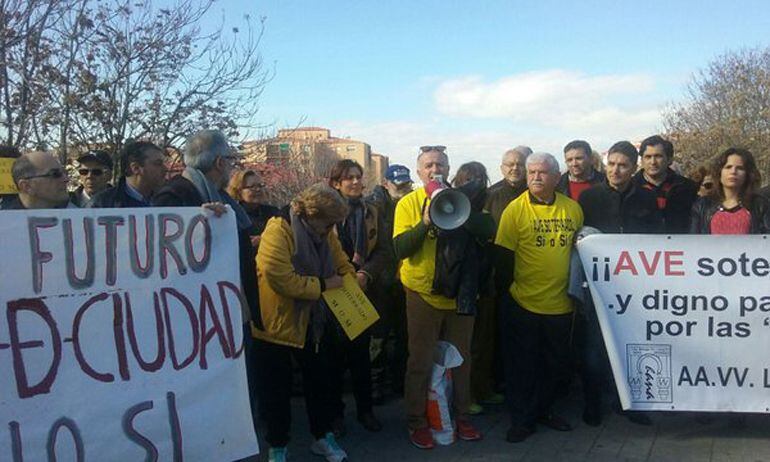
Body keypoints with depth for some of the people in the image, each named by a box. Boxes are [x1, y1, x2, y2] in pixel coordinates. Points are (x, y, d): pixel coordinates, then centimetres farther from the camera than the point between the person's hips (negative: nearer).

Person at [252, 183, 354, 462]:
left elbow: (342, 263, 10)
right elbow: (281, 279, -31)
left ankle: (323, 437, 34)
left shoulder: (324, 233, 1)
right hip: (277, 323, -7)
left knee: (320, 381, 17)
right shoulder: (278, 232, -24)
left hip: (314, 322, 7)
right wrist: (322, 285, -23)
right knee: (276, 389, 7)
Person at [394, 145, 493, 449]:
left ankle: (460, 415, 30)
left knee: (461, 357, 14)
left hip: (459, 292, 3)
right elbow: (400, 248, -13)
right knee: (421, 361, 6)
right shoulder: (409, 203, -4)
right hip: (423, 293, -3)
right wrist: (425, 222, -27)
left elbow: (488, 230, -10)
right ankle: (417, 421, 20)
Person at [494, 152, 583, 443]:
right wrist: (513, 285, -9)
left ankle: (543, 410, 36)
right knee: (521, 365, 7)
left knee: (556, 364, 17)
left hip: (560, 304, 4)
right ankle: (521, 419, 22)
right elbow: (503, 257, -9)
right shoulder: (515, 209, -9)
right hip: (523, 304, -4)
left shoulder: (572, 208, 2)